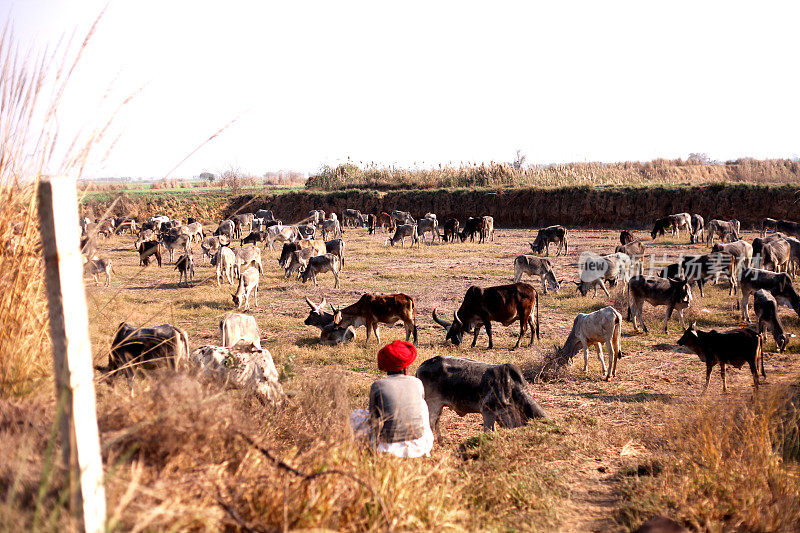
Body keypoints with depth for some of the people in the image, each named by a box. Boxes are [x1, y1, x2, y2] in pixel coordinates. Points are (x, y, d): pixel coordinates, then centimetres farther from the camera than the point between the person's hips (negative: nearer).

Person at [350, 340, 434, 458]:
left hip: (388, 449, -1)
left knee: (356, 414, 22)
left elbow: (373, 421, 4)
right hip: (420, 447, 2)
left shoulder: (377, 386, -5)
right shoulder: (417, 383, 2)